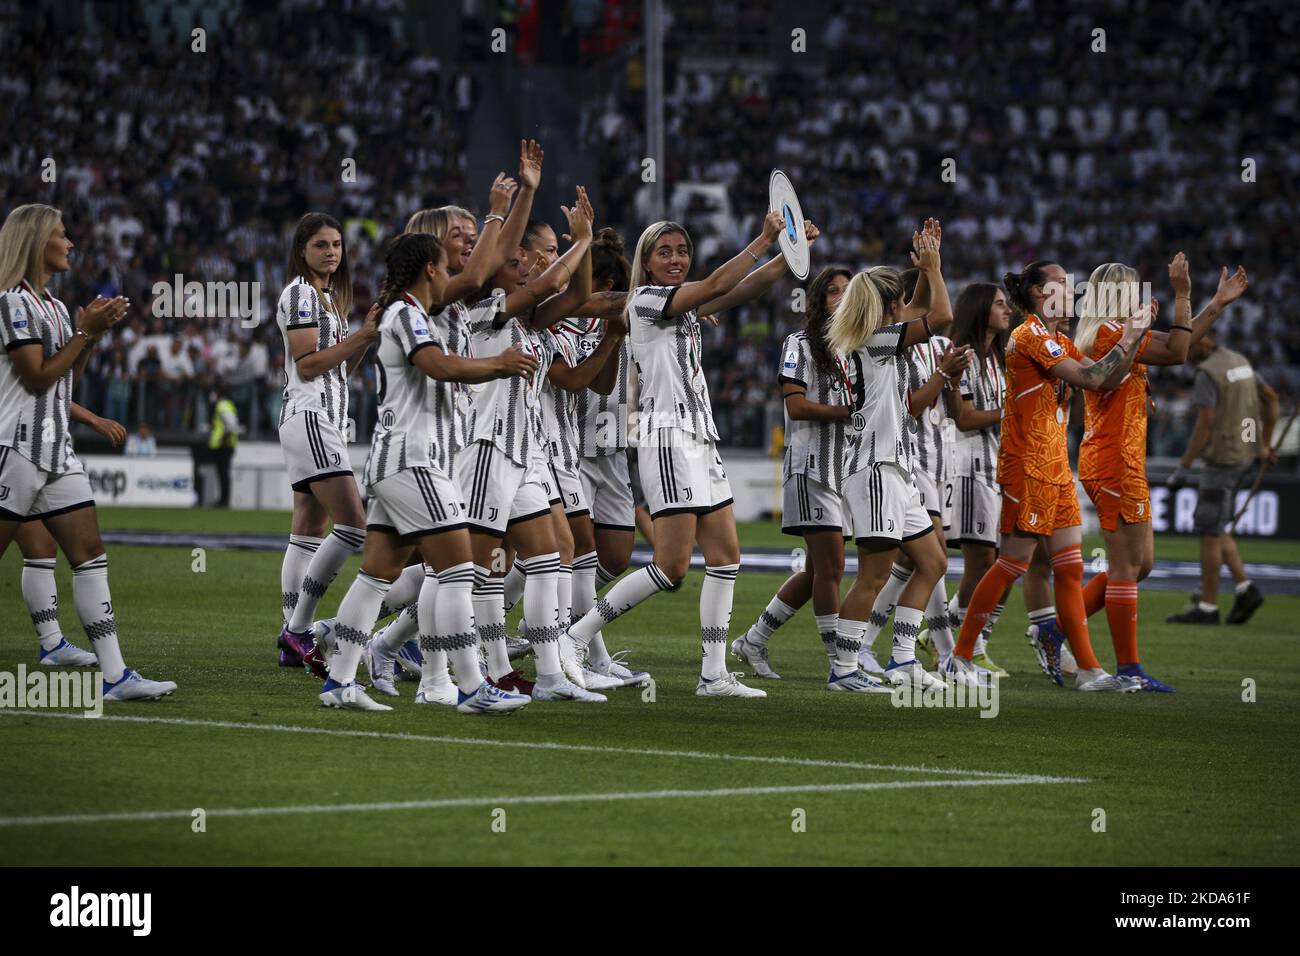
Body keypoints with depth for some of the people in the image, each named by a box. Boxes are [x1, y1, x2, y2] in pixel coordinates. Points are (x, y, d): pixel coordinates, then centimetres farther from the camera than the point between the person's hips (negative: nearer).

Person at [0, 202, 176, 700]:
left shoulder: (53, 305, 17)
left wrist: (93, 333, 8)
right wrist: (85, 331, -11)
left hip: (57, 450, 9)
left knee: (90, 554, 1)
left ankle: (115, 676, -3)